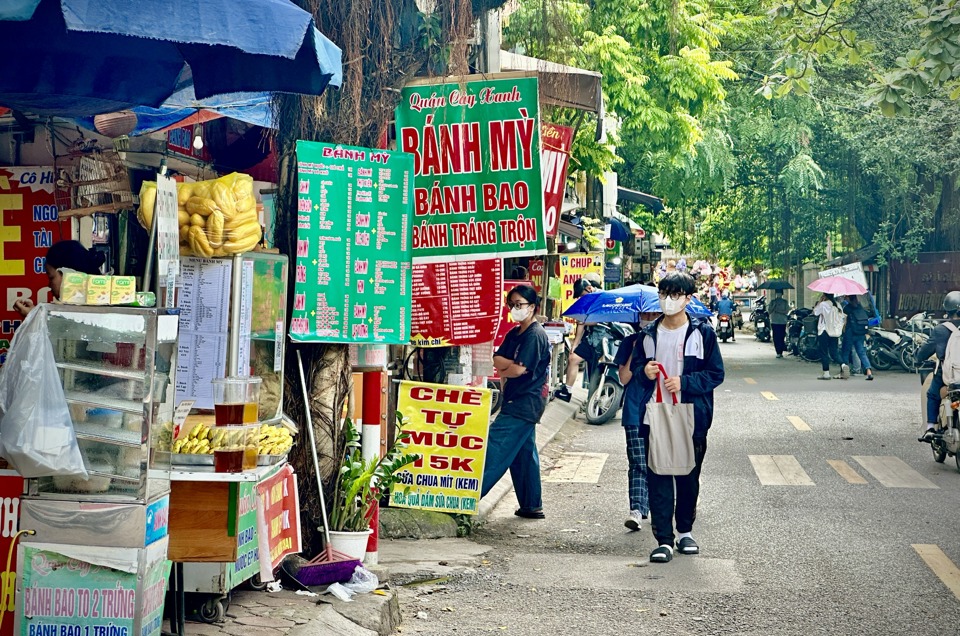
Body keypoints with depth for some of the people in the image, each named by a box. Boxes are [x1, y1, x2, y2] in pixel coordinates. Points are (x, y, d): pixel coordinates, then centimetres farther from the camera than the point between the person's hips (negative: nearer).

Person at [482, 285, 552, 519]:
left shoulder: (535, 335, -13)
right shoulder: (514, 334, 14)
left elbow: (519, 370, -19)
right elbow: (496, 359, 5)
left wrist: (503, 371, -1)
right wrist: (513, 364, -13)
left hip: (525, 402, -10)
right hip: (518, 402, 10)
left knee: (496, 445, -12)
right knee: (524, 453, 13)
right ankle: (532, 506, 19)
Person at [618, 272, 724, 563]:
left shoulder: (702, 333, 0)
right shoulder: (648, 334, 8)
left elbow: (716, 374, -1)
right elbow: (633, 370, 18)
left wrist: (684, 382, -15)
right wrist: (644, 372, -6)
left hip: (691, 419, -1)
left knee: (689, 477, 9)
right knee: (658, 478, -3)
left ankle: (685, 531, 27)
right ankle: (663, 539, 0)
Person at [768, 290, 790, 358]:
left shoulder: (785, 302, 5)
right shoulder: (772, 301, 9)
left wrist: (778, 311, -10)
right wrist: (774, 305, -9)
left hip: (783, 322, -1)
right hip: (774, 322, 1)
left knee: (781, 337, -4)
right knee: (776, 338, 0)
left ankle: (780, 352, -4)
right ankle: (778, 352, 2)